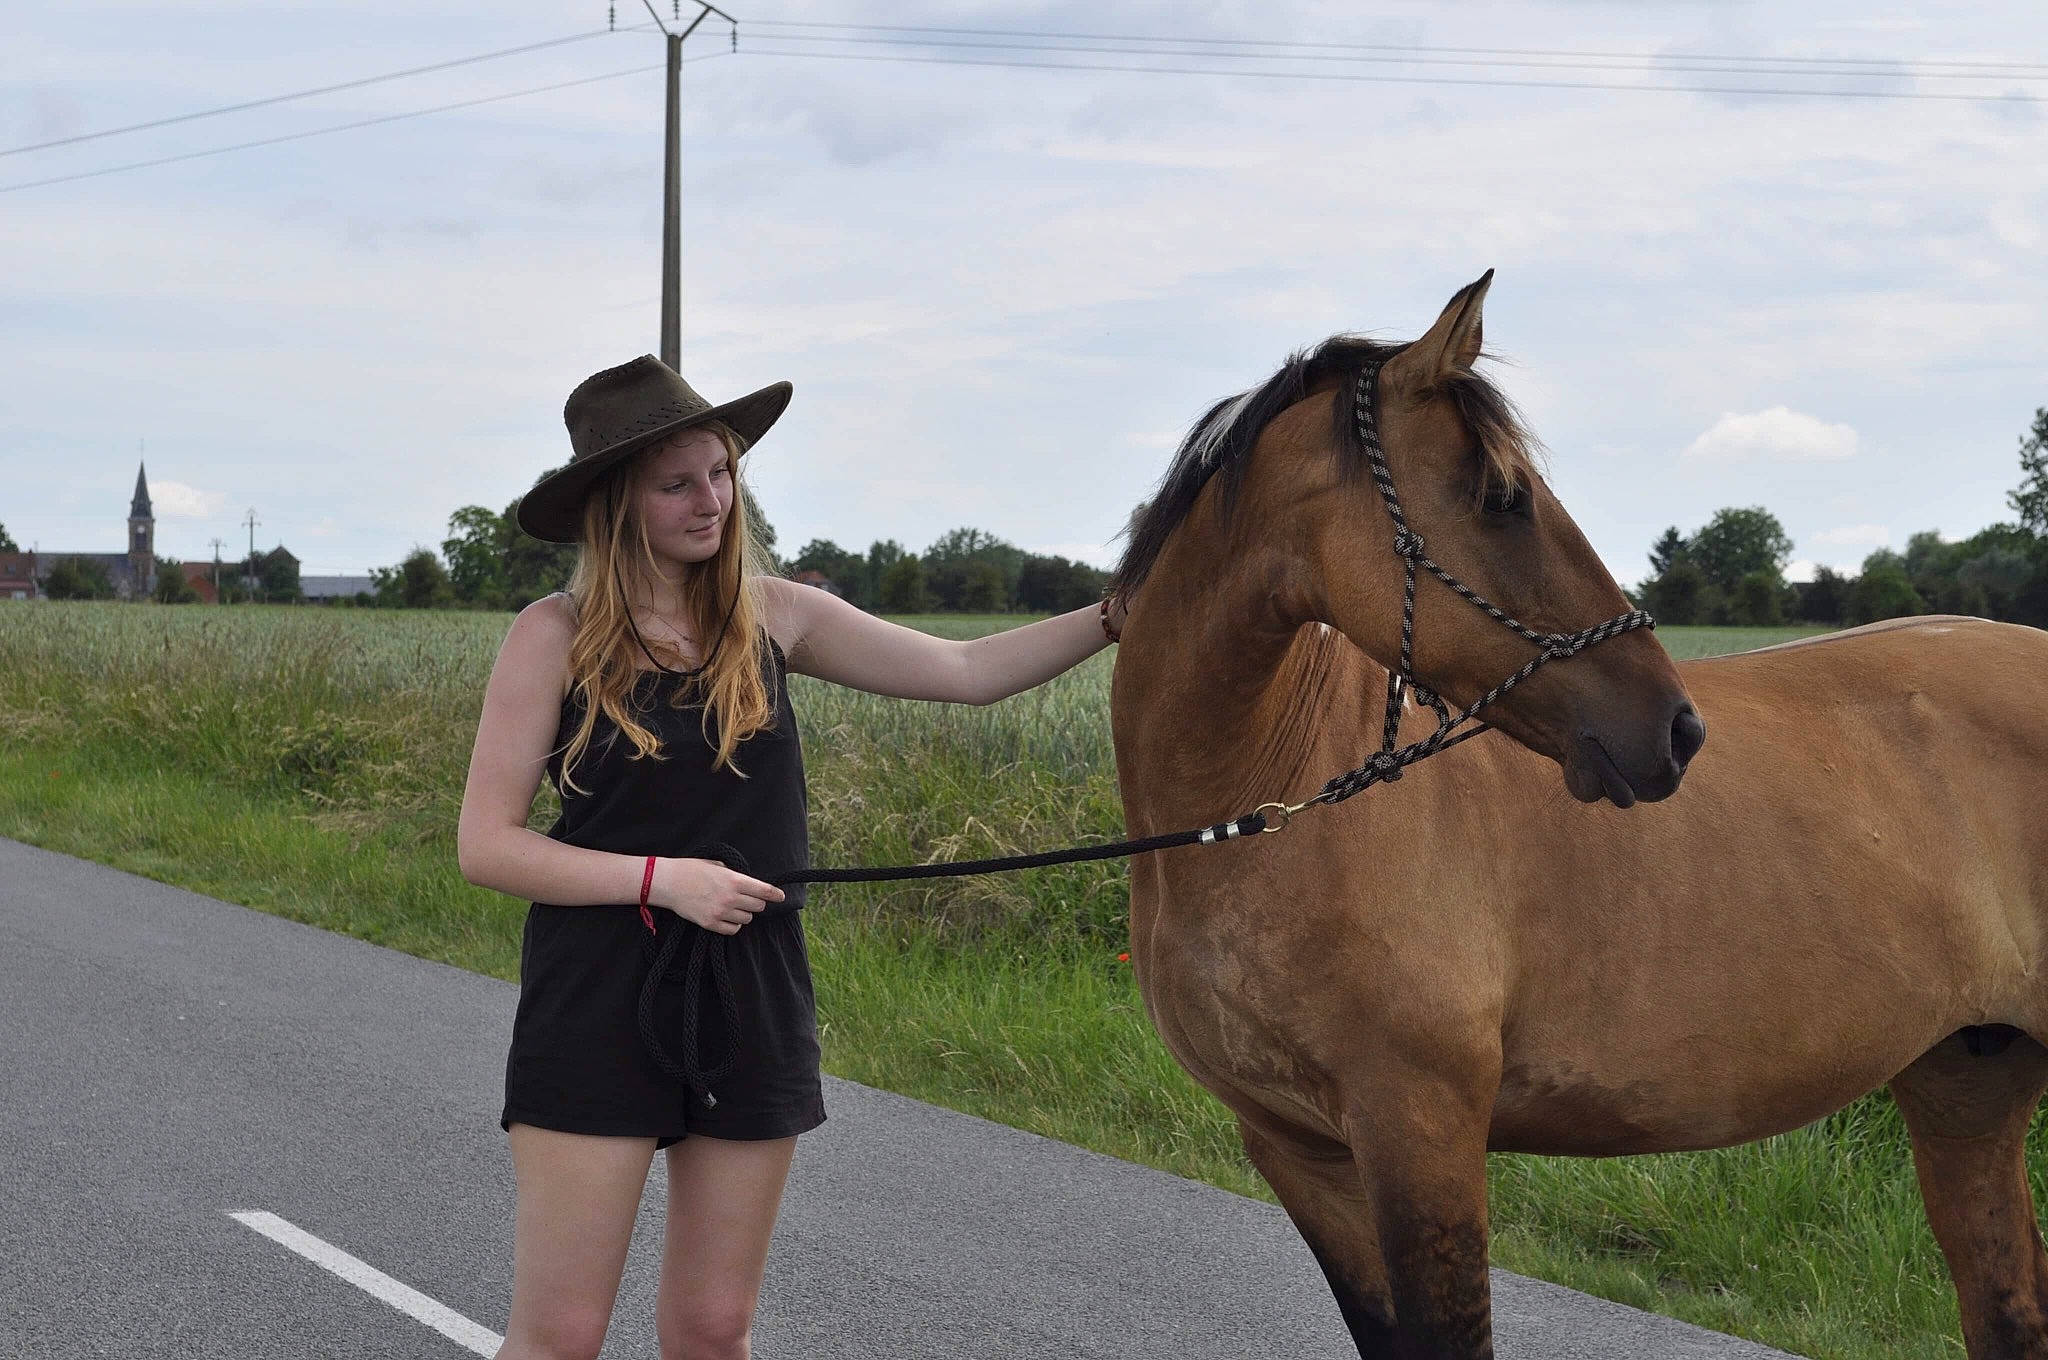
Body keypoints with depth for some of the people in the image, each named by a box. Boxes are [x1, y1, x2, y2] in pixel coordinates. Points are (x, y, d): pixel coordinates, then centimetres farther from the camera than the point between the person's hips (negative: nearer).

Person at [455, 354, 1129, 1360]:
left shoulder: (771, 617, 4)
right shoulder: (556, 635, -6)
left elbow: (966, 673, 5)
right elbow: (485, 844, -7)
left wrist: (1120, 616, -5)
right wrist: (661, 877, -17)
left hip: (752, 1002, 4)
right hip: (598, 1004, -4)